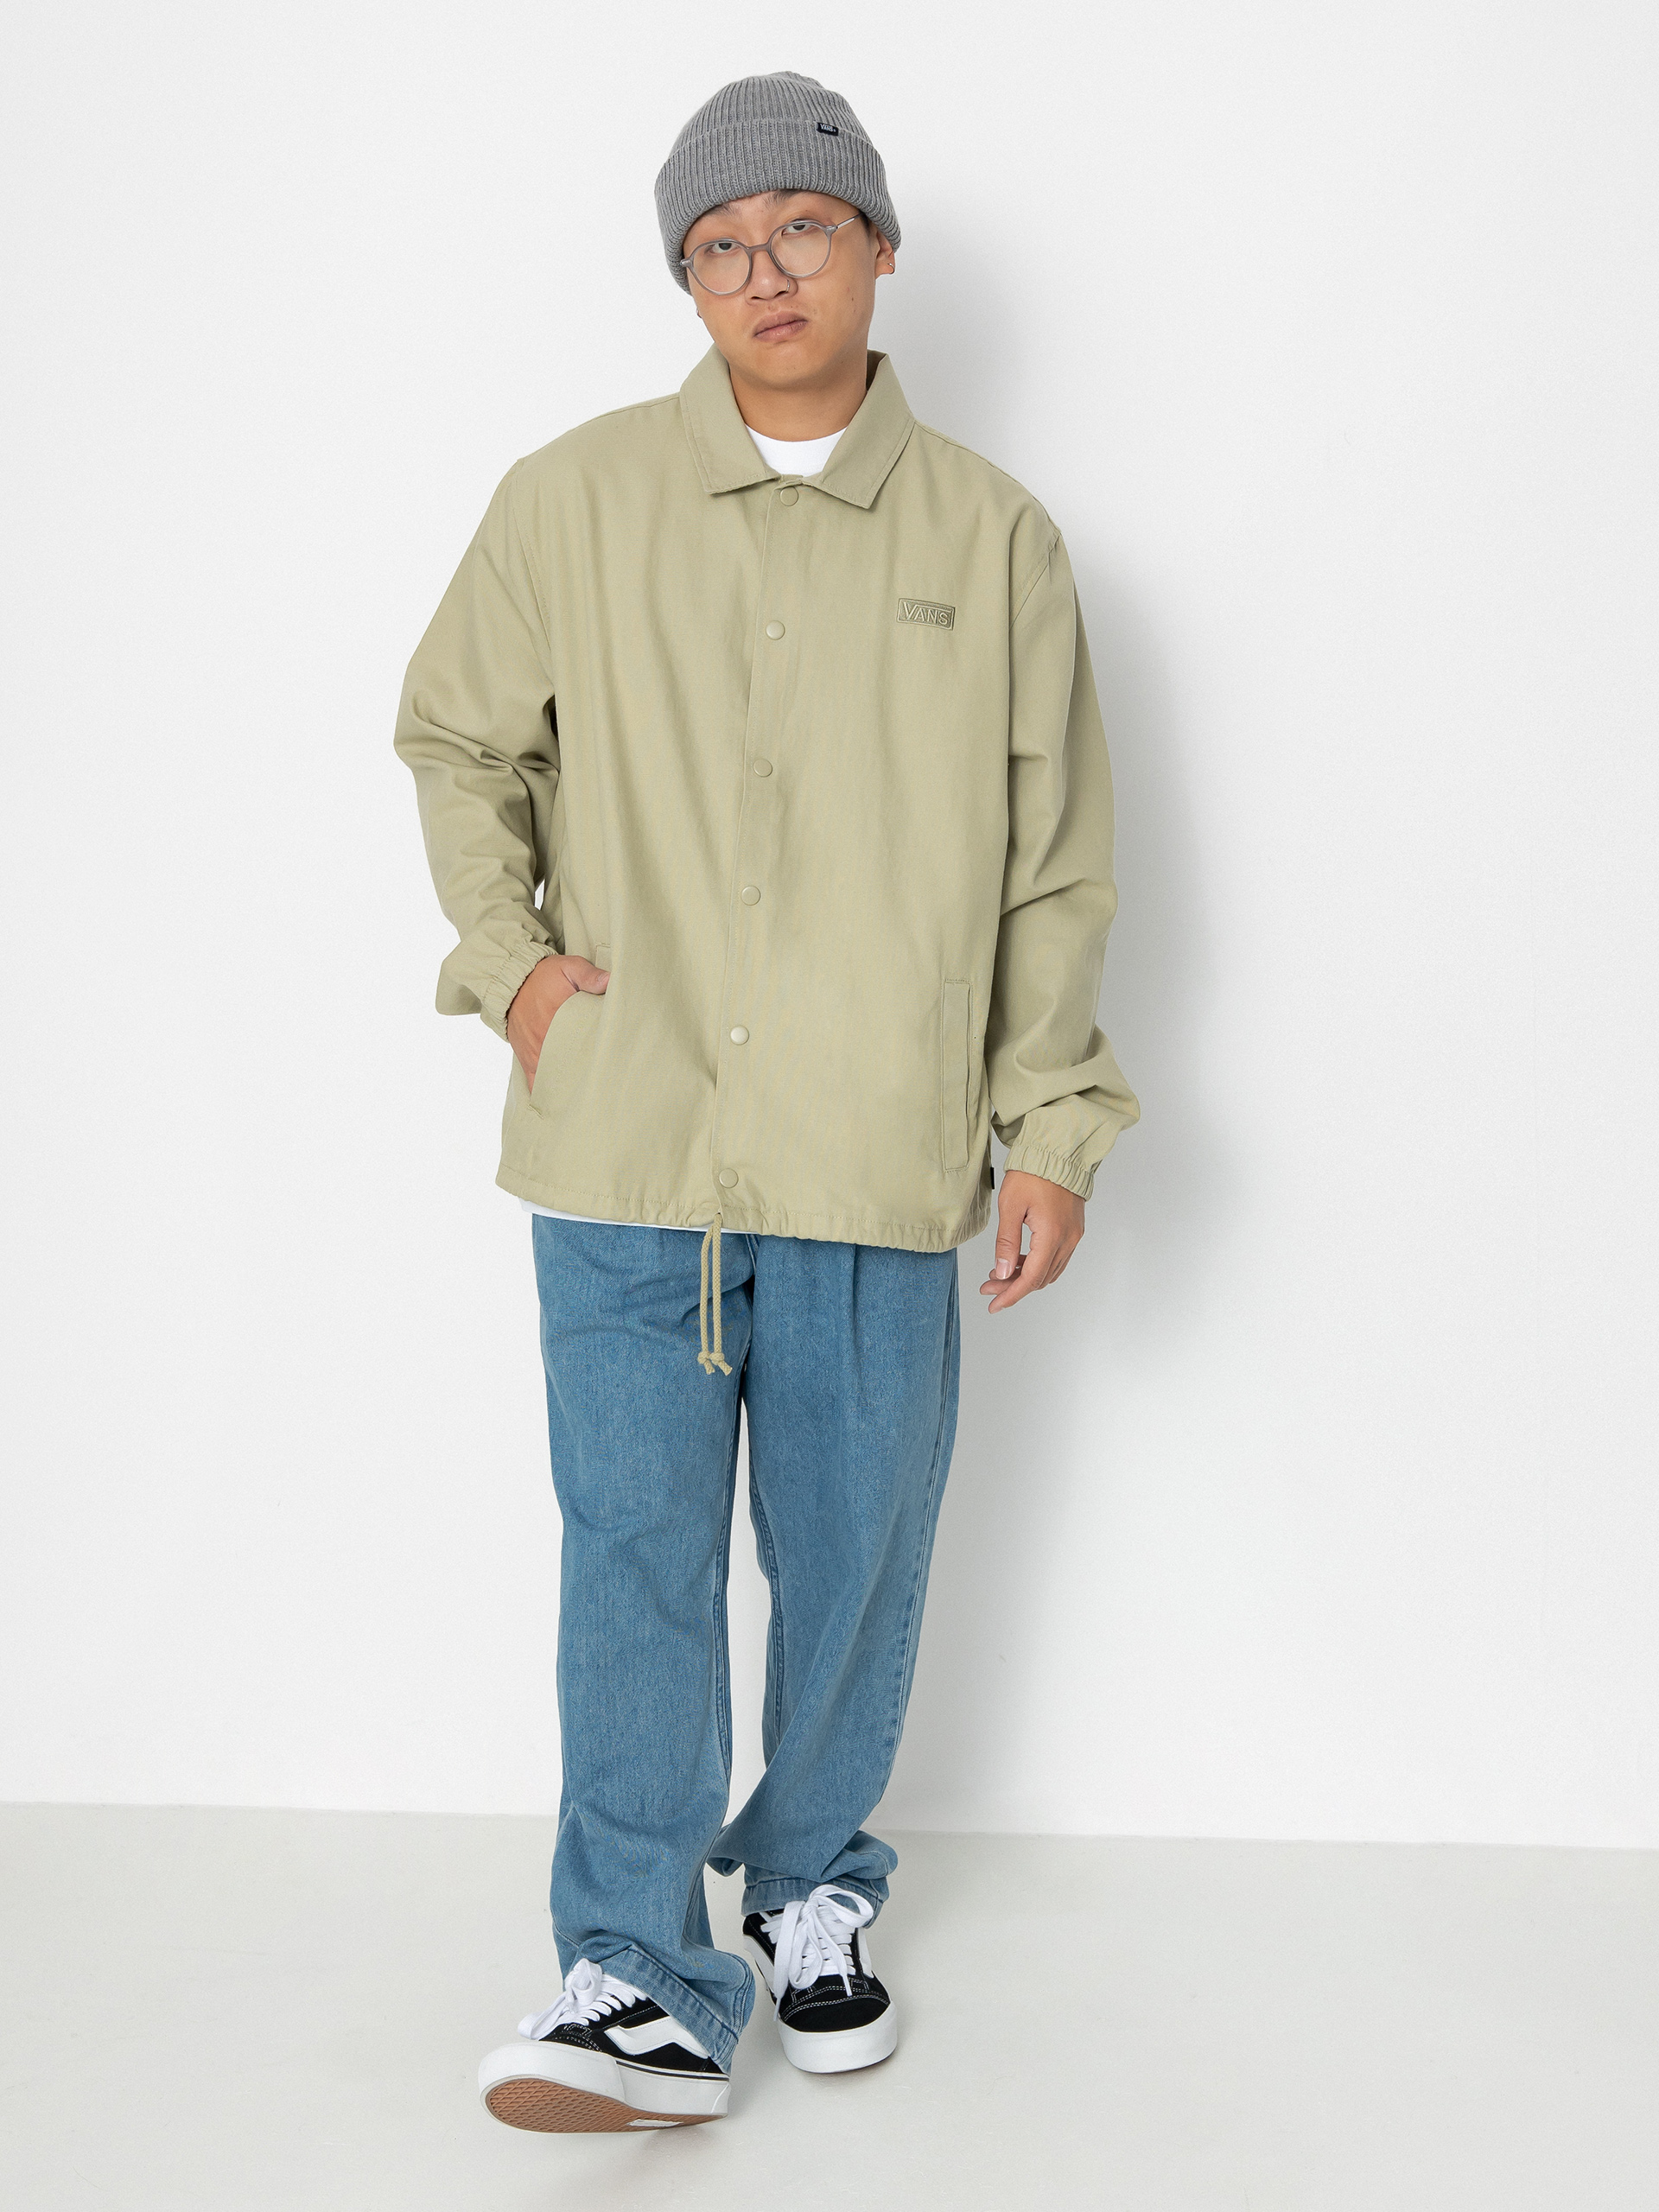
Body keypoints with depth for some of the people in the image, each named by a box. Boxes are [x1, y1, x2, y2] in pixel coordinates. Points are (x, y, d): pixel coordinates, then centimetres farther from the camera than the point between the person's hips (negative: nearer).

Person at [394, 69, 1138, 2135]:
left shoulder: (994, 538, 5)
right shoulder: (571, 501, 4)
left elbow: (1057, 864, 7)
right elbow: (454, 738, 16)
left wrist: (1052, 1130, 4)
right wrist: (508, 952, 3)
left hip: (882, 1156, 1)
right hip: (624, 1136, 0)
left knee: (854, 1554, 11)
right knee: (635, 1553, 0)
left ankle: (813, 1885, 33)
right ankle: (640, 1980, 9)